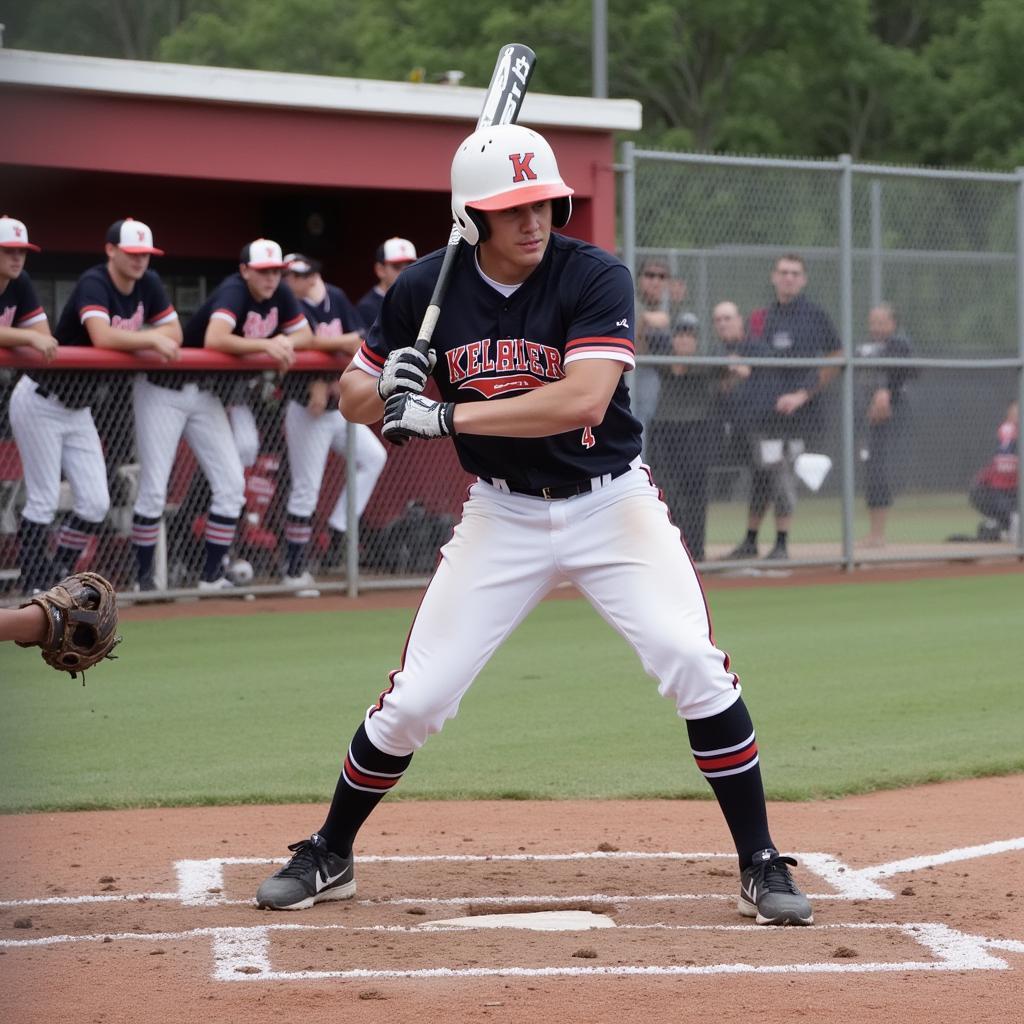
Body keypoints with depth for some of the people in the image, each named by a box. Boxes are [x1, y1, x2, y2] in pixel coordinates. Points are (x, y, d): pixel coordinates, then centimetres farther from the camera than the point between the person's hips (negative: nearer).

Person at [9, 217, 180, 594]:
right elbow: (102, 337, -39)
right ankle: (35, 589, 1)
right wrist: (150, 339, -30)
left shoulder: (148, 284, 0)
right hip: (40, 404, -8)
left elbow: (174, 333, 1)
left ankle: (58, 579, 14)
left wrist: (130, 342, -15)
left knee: (96, 502, 1)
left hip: (78, 410, 8)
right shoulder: (93, 284, -23)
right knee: (44, 500, -7)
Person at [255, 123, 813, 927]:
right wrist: (389, 387, -19)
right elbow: (354, 395, 6)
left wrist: (444, 416, -30)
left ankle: (763, 866, -7)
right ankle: (328, 857, 20)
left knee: (693, 663, -19)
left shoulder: (595, 278, -16)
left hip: (611, 503, -2)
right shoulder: (428, 290, -6)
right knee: (416, 697, -1)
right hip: (503, 514, 2)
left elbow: (583, 401, -30)